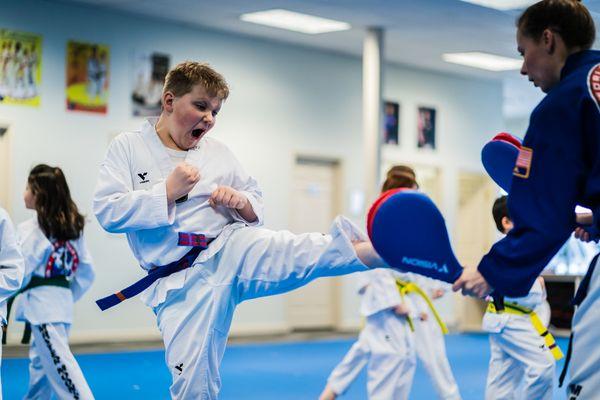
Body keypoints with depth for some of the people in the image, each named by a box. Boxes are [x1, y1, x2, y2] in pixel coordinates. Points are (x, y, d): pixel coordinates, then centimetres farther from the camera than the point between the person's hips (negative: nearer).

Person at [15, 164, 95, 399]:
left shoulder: (29, 230, -13)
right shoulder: (73, 227, 8)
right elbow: (86, 273, 9)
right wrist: (68, 296, 17)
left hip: (41, 305, -8)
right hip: (63, 300, 8)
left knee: (60, 365, -7)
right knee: (40, 362, 21)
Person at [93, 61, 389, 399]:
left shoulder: (218, 152, 12)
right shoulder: (128, 148, 3)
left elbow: (256, 204, 19)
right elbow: (108, 212, -7)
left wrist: (243, 203, -5)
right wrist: (167, 191, -14)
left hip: (232, 252, 1)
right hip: (182, 283, -1)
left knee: (295, 255, -30)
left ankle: (369, 249, -55)